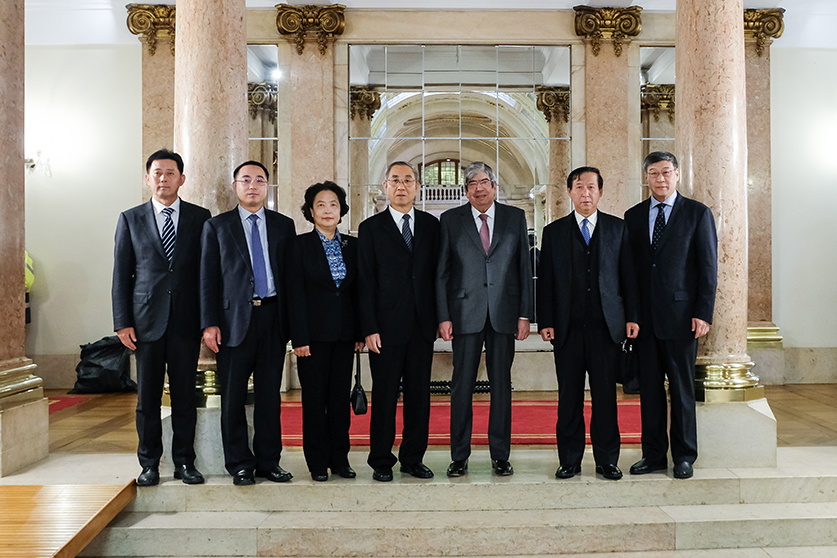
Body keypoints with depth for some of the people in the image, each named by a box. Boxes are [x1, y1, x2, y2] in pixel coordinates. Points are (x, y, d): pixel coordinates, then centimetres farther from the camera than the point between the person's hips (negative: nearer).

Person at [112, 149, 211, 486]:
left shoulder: (200, 217, 6)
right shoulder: (131, 219, 8)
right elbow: (121, 274, 6)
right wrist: (122, 321, -2)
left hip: (186, 320, 0)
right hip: (146, 320, 1)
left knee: (185, 395, 6)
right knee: (147, 396, 7)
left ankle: (184, 462, 18)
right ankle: (149, 464, 19)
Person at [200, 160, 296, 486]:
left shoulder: (284, 225, 11)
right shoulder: (217, 226, 7)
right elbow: (208, 278, 3)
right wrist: (209, 323, -6)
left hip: (273, 317, 2)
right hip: (234, 319, -1)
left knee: (270, 395, 7)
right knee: (233, 397, 4)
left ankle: (269, 462, 19)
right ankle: (240, 465, 17)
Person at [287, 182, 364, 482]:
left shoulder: (352, 245, 9)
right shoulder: (301, 245, -1)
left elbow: (358, 291, 10)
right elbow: (295, 294, -6)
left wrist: (360, 332, 5)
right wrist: (299, 338, -12)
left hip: (344, 333, 3)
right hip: (315, 333, -3)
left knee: (341, 396, 8)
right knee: (315, 398, 3)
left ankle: (340, 458, 19)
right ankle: (318, 462, 15)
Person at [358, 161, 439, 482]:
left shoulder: (431, 225, 11)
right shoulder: (371, 228, 3)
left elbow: (437, 273, 10)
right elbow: (365, 282, -2)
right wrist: (369, 328, -9)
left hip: (423, 325, 3)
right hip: (387, 326, -3)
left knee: (419, 395, 8)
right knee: (385, 396, 3)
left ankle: (413, 459, 21)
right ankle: (381, 462, 17)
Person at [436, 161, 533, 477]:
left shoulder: (515, 217, 7)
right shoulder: (451, 220, 5)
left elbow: (524, 268, 6)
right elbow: (441, 272, 4)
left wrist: (525, 314, 0)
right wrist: (443, 316, -4)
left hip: (503, 314, 1)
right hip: (465, 314, -1)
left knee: (501, 384, 7)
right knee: (462, 385, 3)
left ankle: (500, 455, 19)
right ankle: (459, 457, 15)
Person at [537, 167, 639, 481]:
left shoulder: (618, 228, 10)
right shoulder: (554, 232, 9)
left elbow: (628, 275, 8)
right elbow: (545, 281, 6)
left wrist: (632, 316, 1)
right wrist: (545, 322, -1)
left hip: (606, 325, 0)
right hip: (567, 327, 0)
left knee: (605, 395, 4)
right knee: (569, 396, 4)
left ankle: (607, 460, 16)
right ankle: (569, 460, 15)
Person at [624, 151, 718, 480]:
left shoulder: (698, 214, 2)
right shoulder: (633, 216, 11)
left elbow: (708, 267, -1)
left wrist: (703, 313, -8)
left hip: (681, 314, -3)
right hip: (644, 316, 3)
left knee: (682, 388, 5)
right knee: (649, 388, 8)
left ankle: (684, 457, 19)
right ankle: (653, 455, 19)